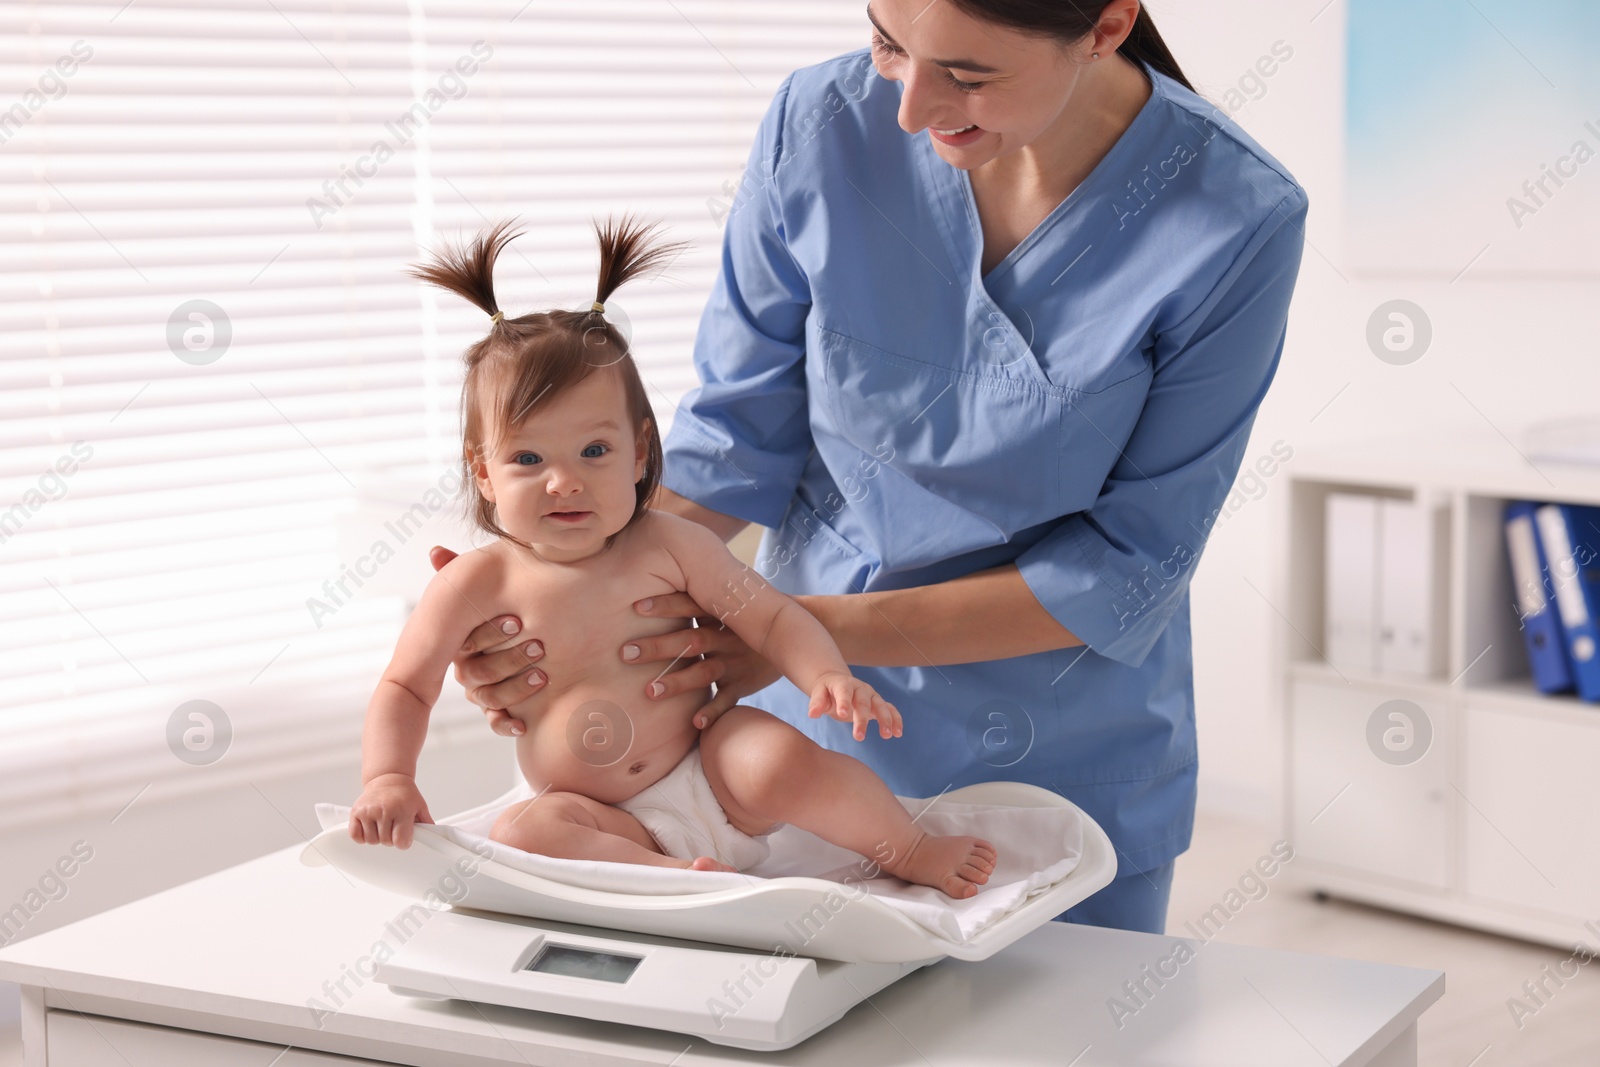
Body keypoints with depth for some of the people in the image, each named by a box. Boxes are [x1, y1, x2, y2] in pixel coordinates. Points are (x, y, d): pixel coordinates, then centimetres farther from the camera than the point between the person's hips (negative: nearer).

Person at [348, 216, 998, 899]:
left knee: (779, 758, -29)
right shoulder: (478, 583, -8)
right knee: (522, 832, -28)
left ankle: (915, 853, -10)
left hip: (710, 782, 0)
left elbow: (769, 615, -3)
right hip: (607, 824, 0)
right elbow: (405, 689, -1)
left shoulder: (665, 546, -6)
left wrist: (827, 675, -23)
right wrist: (387, 778, -19)